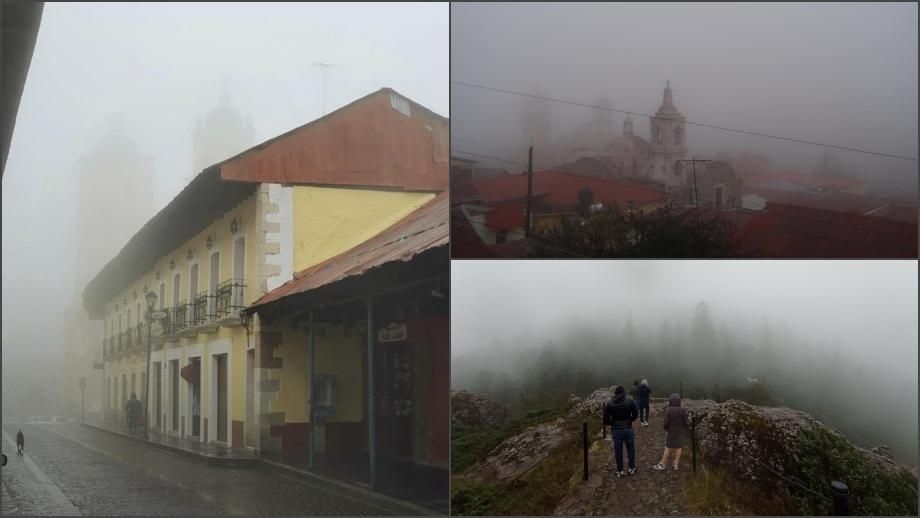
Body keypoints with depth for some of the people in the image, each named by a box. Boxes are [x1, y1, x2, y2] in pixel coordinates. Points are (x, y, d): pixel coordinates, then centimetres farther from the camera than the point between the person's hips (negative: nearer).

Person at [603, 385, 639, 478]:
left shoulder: (609, 404, -6)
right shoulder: (629, 402, -8)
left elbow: (606, 419, -8)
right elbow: (635, 414, 0)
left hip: (616, 430, 1)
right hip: (628, 429, 0)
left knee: (618, 451, 9)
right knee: (631, 449, 16)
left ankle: (620, 471, 15)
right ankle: (632, 468, 25)